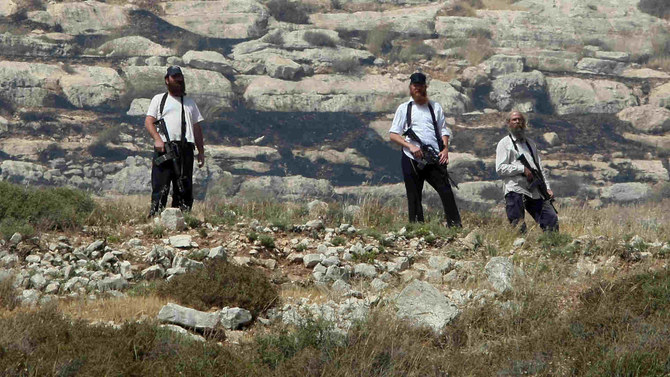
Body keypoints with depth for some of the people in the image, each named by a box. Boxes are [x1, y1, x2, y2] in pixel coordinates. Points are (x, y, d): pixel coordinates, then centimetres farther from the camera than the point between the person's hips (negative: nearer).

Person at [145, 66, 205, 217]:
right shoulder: (159, 99, 16)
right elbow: (148, 121, 5)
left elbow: (197, 127, 23)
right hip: (164, 147, -3)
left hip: (185, 148, 3)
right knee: (160, 186, -11)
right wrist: (157, 139, -13)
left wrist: (201, 151, 14)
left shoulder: (189, 102, 25)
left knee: (185, 186, -1)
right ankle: (155, 216, -14)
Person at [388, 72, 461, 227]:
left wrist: (445, 149, -3)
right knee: (414, 196, -1)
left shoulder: (435, 107, 16)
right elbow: (393, 135, 5)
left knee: (446, 191, -12)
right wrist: (410, 146, -11)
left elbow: (443, 131, 16)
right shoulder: (404, 108, 11)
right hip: (411, 160, -1)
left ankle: (455, 225, -13)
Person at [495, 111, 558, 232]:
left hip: (535, 192, 5)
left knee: (552, 219, -5)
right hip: (515, 191, -5)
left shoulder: (530, 143, 25)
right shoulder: (504, 143, 7)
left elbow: (540, 169, 22)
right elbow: (500, 169, -5)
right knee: (518, 228, -11)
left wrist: (547, 188, 8)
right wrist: (523, 169, -13)